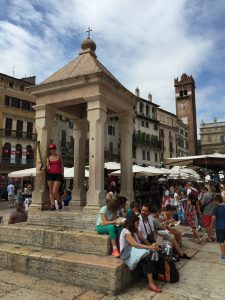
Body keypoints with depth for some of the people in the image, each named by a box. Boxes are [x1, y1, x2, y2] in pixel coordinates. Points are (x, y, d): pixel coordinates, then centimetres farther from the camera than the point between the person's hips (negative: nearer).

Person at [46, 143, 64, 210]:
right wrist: (47, 168, -17)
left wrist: (62, 174, 4)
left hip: (58, 175, -2)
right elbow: (47, 166, 7)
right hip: (50, 174, 2)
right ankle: (52, 205, 11)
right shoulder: (48, 158, 11)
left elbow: (62, 166, 11)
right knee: (51, 191, 2)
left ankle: (59, 202, 16)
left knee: (54, 192, -9)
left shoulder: (59, 157, 10)